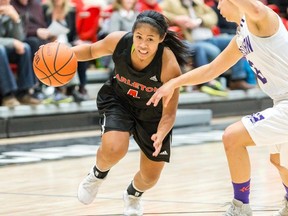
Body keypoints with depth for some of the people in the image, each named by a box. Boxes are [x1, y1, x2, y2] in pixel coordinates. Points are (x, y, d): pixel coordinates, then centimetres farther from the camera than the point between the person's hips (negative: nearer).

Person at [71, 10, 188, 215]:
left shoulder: (169, 67, -37)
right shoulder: (118, 41, -30)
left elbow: (169, 113, -28)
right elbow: (91, 50, -6)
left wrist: (161, 135, -49)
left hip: (153, 112, 0)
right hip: (118, 100, 0)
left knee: (150, 177, 11)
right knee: (114, 149, -29)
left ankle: (133, 195, 50)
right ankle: (97, 175, 8)